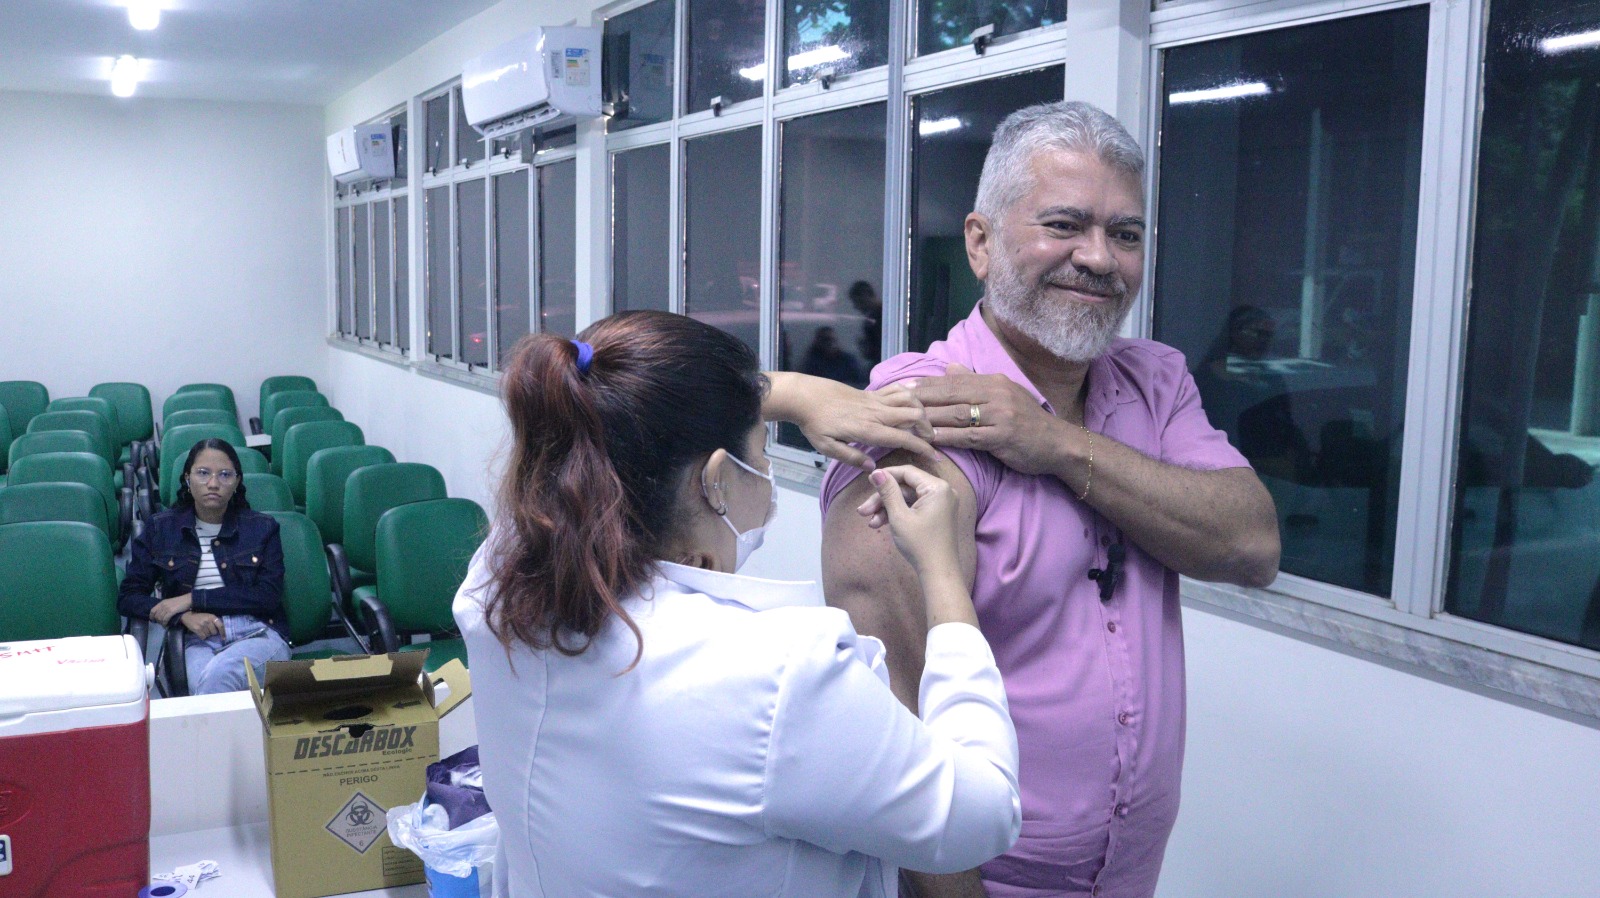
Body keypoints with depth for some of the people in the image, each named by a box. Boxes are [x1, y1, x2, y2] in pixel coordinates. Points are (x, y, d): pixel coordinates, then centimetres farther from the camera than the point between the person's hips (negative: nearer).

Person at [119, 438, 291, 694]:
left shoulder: (261, 528, 13)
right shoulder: (160, 529, 16)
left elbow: (269, 596, 0)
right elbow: (127, 598, 10)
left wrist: (192, 599, -8)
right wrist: (186, 616, -9)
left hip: (259, 634, 0)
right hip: (199, 639, 0)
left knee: (217, 675, -36)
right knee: (204, 684, -37)